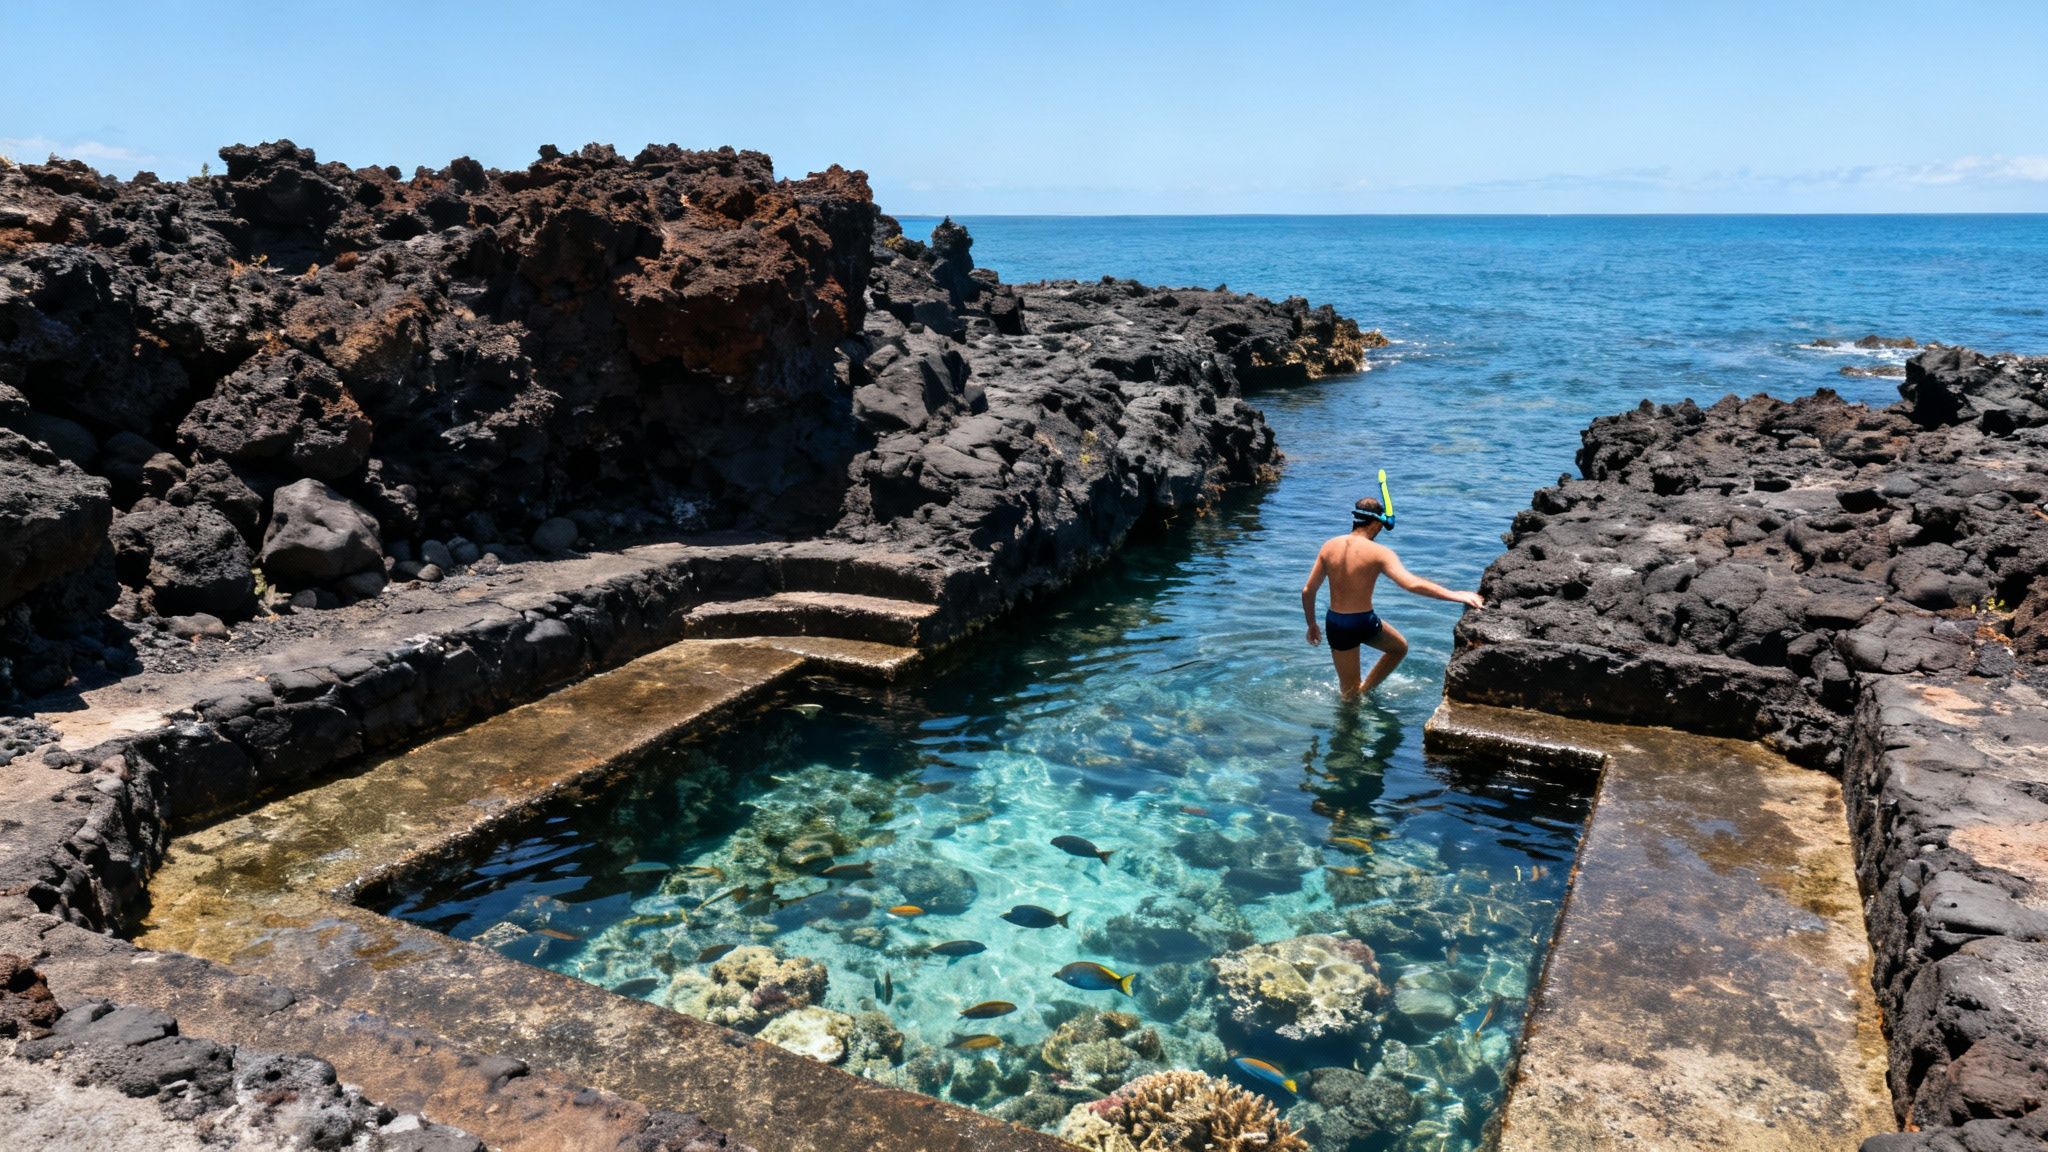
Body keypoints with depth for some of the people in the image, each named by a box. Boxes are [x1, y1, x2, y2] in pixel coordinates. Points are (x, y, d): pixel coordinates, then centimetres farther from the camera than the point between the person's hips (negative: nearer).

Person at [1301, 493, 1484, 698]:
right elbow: (1412, 584, -29)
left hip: (1334, 624, 4)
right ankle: (1365, 689, 34)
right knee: (1399, 647, 30)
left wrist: (1311, 624, 17)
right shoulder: (1378, 553, -16)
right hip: (1364, 623, -4)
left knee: (1349, 690, 20)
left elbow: (1307, 591, 3)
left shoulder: (1329, 546, -2)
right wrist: (1456, 596, -28)